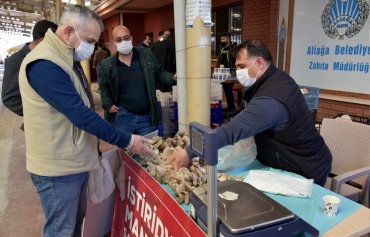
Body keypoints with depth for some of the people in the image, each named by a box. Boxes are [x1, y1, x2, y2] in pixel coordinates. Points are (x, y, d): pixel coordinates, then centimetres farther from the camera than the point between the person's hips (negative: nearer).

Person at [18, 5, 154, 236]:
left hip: (76, 160, 9)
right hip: (59, 166, -9)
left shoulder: (66, 59, 9)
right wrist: (126, 140, -21)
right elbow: (80, 114, -27)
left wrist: (94, 143, 15)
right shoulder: (44, 64, -23)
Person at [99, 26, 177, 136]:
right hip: (122, 117, 0)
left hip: (147, 116, 1)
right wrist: (108, 105, -1)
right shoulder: (107, 65, -1)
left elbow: (160, 74, 6)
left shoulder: (147, 55, -1)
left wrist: (174, 77, -14)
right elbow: (104, 87, 12)